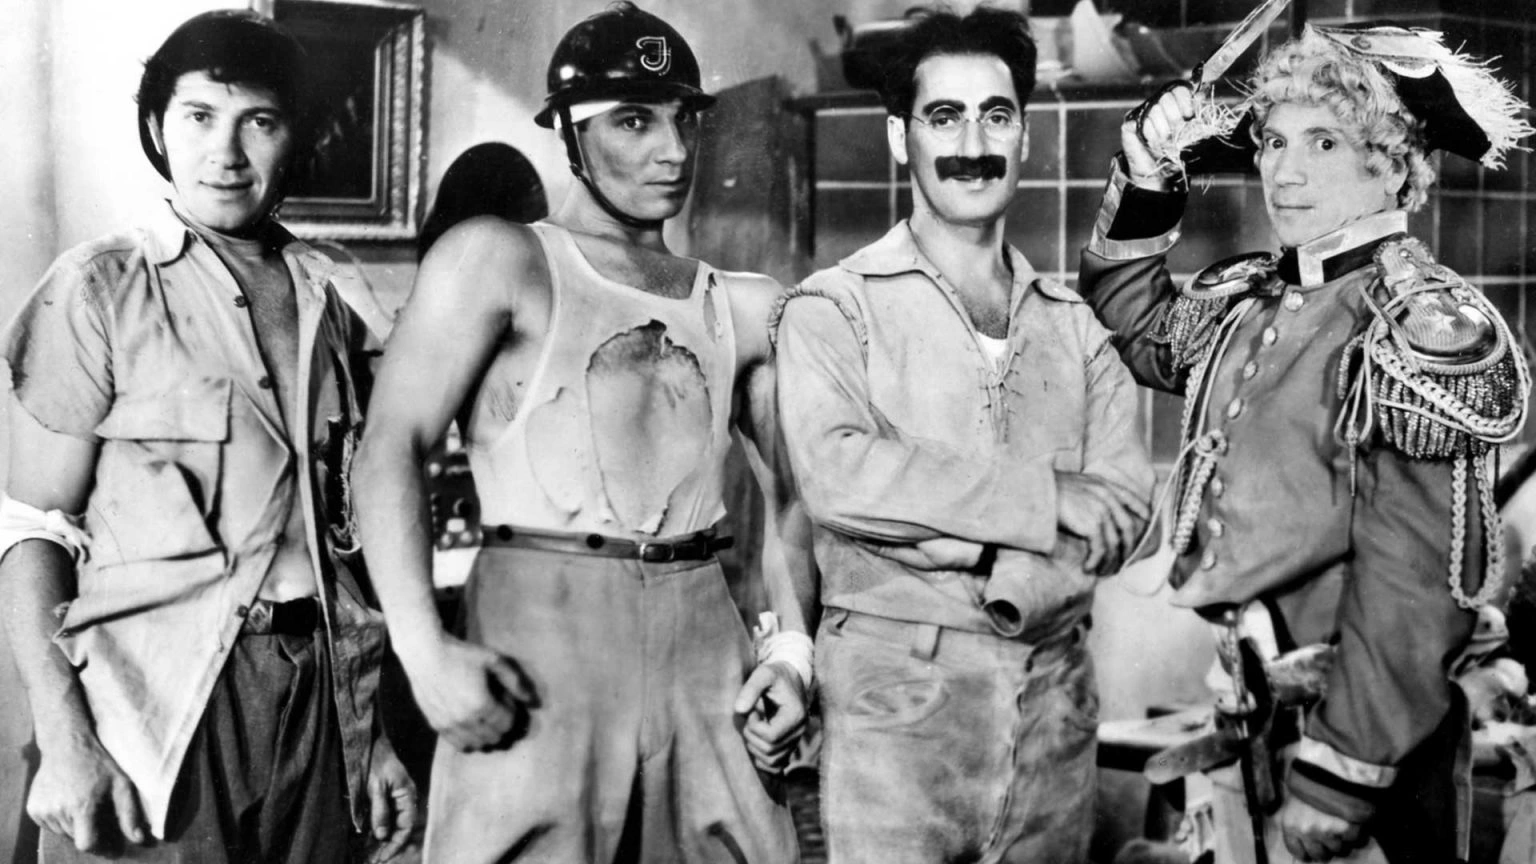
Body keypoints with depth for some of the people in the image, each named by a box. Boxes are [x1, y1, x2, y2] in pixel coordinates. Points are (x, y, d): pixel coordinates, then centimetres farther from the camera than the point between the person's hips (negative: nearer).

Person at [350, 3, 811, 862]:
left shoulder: (746, 308, 15)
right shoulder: (500, 259, 2)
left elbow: (797, 488, 18)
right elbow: (391, 448, -7)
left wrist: (792, 645, 2)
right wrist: (425, 651, -18)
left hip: (706, 641, 4)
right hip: (540, 631, -4)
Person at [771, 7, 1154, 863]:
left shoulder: (1075, 324, 11)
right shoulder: (834, 307, -2)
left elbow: (1125, 502, 0)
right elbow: (838, 477, -18)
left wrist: (996, 568, -17)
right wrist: (1048, 498, -13)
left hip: (1055, 695, 4)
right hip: (898, 694, -4)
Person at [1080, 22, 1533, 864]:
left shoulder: (1428, 329, -15)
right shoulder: (1248, 301, 5)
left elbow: (1410, 587, -19)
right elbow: (1137, 325, 25)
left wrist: (1338, 779, -20)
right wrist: (1145, 182, 9)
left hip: (1346, 725, -6)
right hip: (1240, 715, 7)